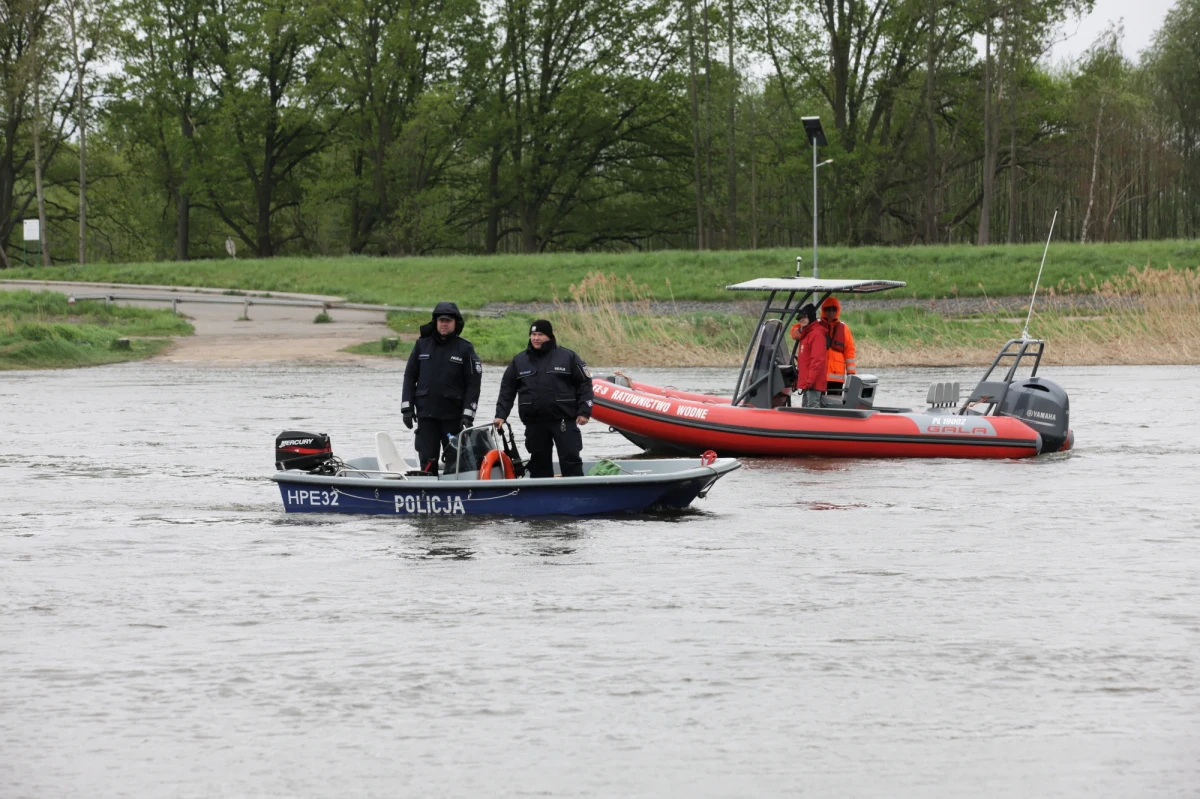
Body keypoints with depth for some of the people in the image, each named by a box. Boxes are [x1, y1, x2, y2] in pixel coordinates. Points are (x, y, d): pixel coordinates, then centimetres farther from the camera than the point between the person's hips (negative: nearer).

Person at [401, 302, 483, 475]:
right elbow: (410, 377, 12)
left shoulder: (465, 348, 2)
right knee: (427, 459, -1)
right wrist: (407, 407, 4)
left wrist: (468, 414, -9)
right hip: (425, 413, 2)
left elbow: (473, 383, -1)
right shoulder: (422, 345, 9)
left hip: (453, 415, -2)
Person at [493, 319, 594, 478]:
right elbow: (507, 390, 12)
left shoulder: (568, 357, 2)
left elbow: (584, 383, 3)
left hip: (565, 421, -3)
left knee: (571, 460, -6)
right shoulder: (519, 361, 10)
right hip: (534, 423, 3)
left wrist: (584, 411, -4)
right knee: (539, 463, 8)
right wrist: (501, 415, 2)